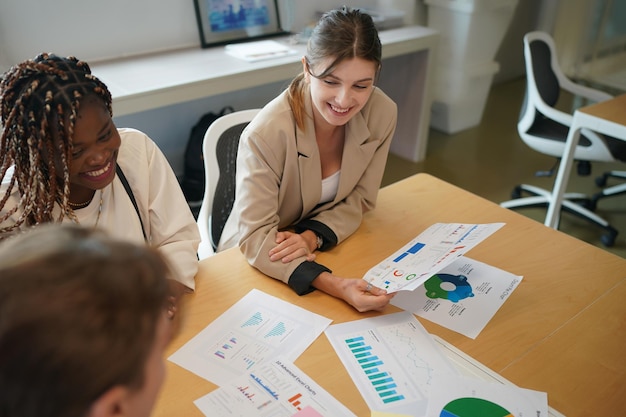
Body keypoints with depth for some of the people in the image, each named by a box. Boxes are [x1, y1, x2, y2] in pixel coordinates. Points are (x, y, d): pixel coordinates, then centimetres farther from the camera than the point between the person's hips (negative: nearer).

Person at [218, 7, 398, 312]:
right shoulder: (266, 133, -28)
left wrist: (313, 237, -22)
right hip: (258, 262, -3)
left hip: (332, 250, 4)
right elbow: (255, 237, -25)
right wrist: (335, 286, -38)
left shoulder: (383, 113, -14)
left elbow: (359, 200, -4)